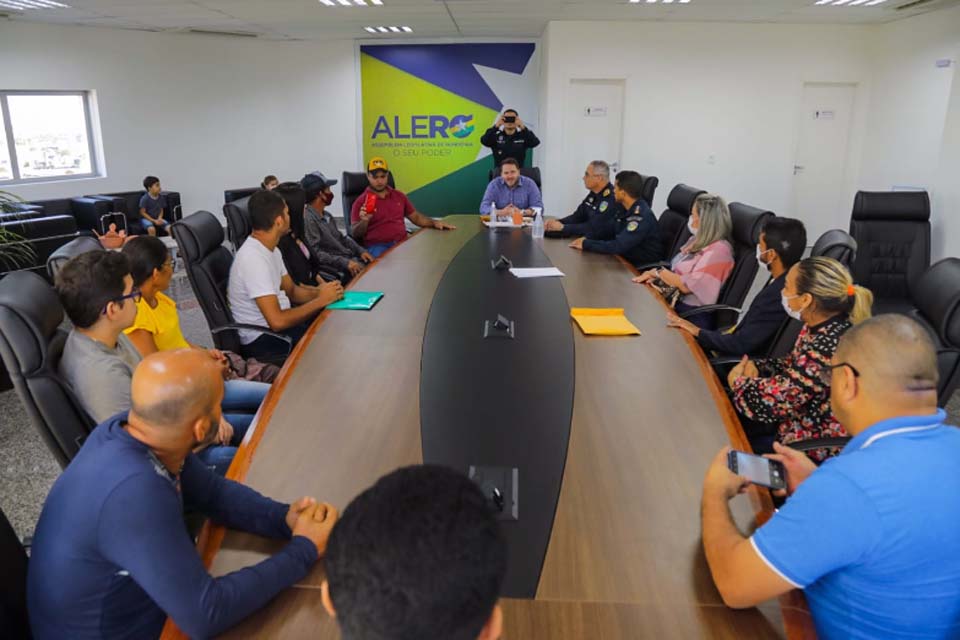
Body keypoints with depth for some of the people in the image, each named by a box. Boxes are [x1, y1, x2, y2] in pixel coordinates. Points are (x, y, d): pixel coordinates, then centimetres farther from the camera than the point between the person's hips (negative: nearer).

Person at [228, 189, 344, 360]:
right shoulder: (254, 259, -25)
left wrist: (318, 292, -6)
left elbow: (291, 291, 15)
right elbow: (277, 321, -29)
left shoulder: (270, 249, 6)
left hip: (276, 322, 9)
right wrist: (321, 300, -19)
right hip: (262, 340, -9)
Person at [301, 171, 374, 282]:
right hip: (335, 269, -9)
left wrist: (361, 251, 5)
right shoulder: (308, 219, -14)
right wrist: (344, 262, -25)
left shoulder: (326, 216, 17)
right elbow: (315, 253, -21)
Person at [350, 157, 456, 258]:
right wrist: (364, 221, -21)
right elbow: (354, 233, -1)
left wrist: (434, 223, 6)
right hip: (378, 247, -5)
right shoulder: (361, 202, 3)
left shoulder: (399, 196, 17)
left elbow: (416, 217, 23)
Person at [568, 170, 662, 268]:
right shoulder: (623, 208, 2)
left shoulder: (642, 216, -25)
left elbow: (618, 246, -29)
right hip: (627, 259, 7)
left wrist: (586, 244, -21)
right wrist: (586, 238, -3)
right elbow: (607, 228, 15)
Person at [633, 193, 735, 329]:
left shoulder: (718, 250, -16)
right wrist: (655, 275, -4)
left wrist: (658, 272, -7)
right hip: (673, 301, 8)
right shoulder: (698, 241, 13)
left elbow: (687, 285, -20)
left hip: (691, 314, -8)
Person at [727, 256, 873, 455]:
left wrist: (738, 381, -8)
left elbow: (768, 403, -28)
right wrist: (754, 367, -6)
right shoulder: (820, 326, -5)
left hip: (811, 448, -8)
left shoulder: (824, 347, -33)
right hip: (799, 416, 8)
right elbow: (792, 365, 12)